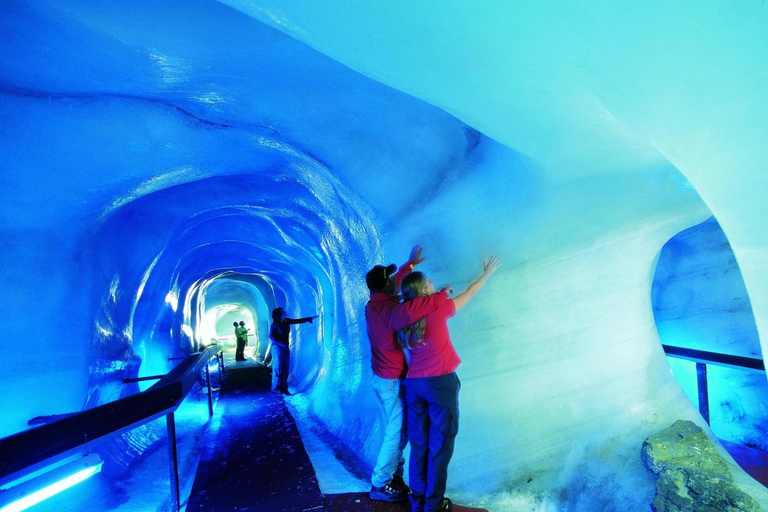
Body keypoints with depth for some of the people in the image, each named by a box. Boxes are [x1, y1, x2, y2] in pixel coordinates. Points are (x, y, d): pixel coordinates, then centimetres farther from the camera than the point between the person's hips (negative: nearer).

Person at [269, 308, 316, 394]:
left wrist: (310, 318, 9)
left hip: (286, 347, 6)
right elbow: (271, 336, -15)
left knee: (285, 369, 6)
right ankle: (275, 388, 7)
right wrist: (281, 343, -23)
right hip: (277, 347, -6)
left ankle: (283, 388, 12)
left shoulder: (286, 321, 5)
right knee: (278, 368, -3)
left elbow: (298, 321, 10)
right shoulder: (275, 325, -11)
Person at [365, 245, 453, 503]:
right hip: (393, 380, -9)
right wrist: (439, 296, -35)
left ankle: (394, 473, 31)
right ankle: (380, 485, 17)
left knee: (398, 428, 19)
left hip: (384, 376, 9)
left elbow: (390, 285, 21)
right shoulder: (388, 310, -27)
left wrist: (410, 264, 29)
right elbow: (408, 312, -50)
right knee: (396, 431, 3)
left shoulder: (373, 304, 2)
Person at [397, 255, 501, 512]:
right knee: (440, 445, 7)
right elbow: (469, 293, 6)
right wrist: (487, 273, 19)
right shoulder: (437, 310, -10)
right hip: (440, 383, -5)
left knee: (419, 445, 14)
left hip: (413, 384, 5)